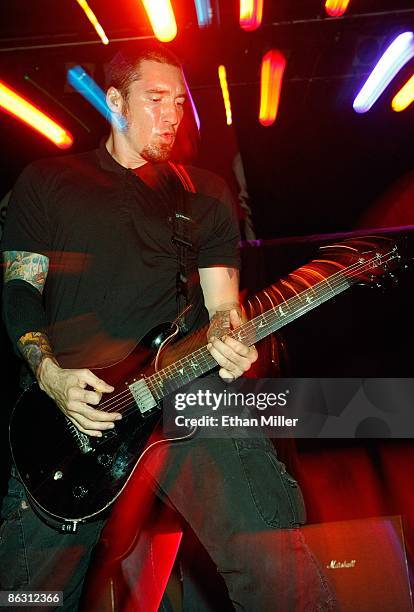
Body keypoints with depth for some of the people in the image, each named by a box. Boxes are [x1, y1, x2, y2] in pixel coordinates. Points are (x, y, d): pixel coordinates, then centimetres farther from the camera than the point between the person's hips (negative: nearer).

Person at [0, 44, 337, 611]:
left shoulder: (206, 192, 18)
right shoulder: (46, 180, 14)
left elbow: (222, 300, 13)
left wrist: (226, 334, -10)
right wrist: (49, 373, -8)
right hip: (68, 399, 0)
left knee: (276, 560, -15)